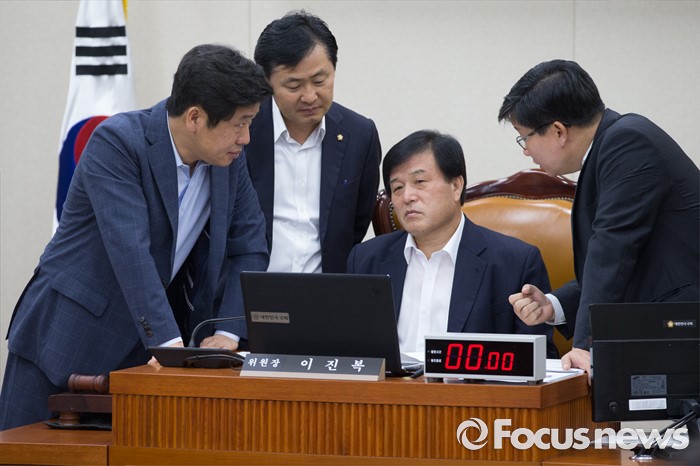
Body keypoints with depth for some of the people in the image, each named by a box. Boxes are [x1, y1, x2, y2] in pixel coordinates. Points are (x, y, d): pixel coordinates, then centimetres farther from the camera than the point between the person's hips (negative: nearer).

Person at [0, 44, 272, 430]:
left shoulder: (229, 159, 0)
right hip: (68, 339, -5)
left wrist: (228, 332, -12)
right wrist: (167, 340, -38)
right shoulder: (116, 142, -19)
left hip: (144, 355, 5)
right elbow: (129, 247, -30)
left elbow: (249, 248, 4)